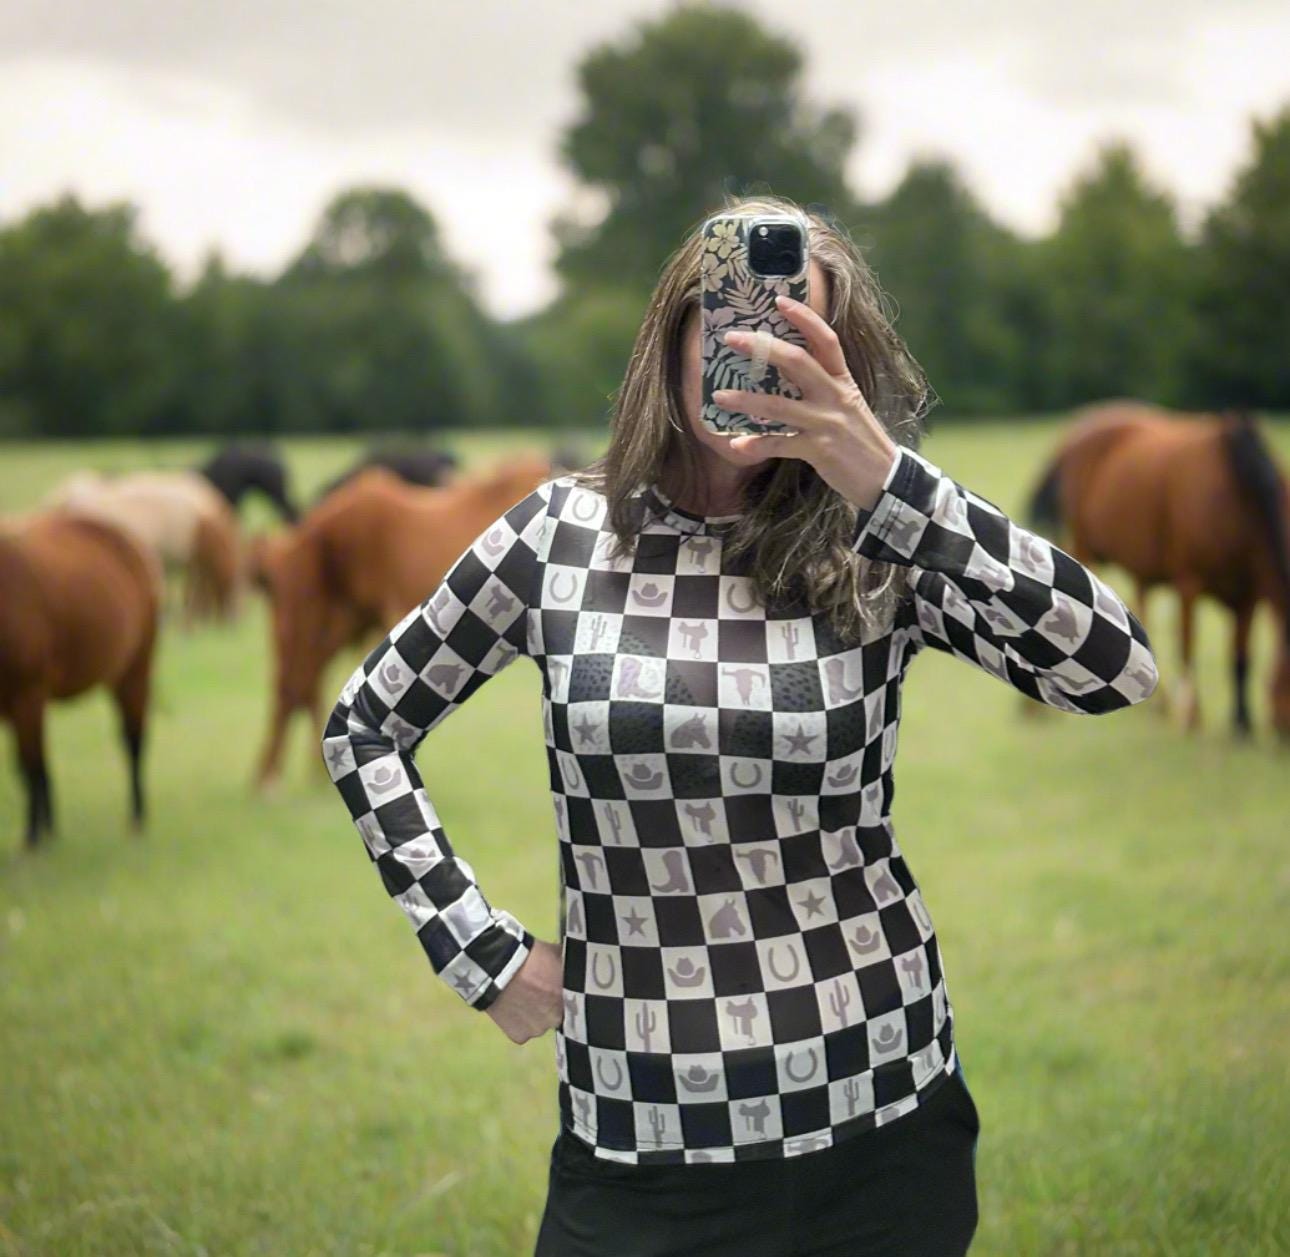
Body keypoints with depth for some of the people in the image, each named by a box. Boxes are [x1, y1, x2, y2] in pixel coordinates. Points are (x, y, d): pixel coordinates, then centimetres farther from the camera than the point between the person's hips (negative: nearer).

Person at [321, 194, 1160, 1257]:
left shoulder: (879, 549, -4)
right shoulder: (560, 535, -1)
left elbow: (1118, 672, -20)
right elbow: (365, 727, 10)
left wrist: (887, 478, -28)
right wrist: (478, 950, 3)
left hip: (881, 1124, 0)